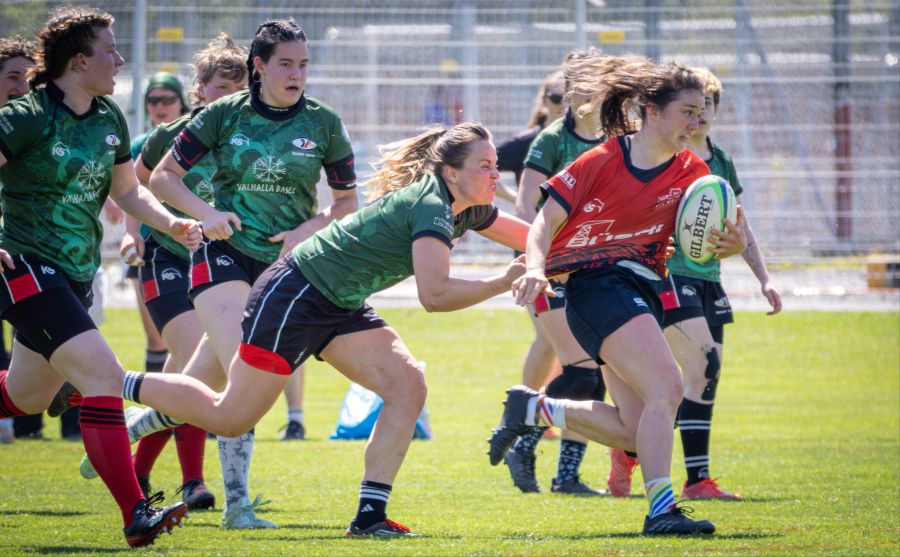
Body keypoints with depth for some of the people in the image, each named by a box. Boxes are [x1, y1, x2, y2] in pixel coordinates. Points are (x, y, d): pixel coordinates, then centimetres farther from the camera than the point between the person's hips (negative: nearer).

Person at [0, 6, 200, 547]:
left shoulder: (109, 120, 8)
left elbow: (128, 190, 20)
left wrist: (172, 223, 4)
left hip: (75, 274, 9)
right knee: (104, 375, -20)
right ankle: (137, 515, -22)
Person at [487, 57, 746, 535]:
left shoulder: (691, 174, 6)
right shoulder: (601, 162, -8)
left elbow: (711, 234, 0)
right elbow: (547, 221, -5)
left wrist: (729, 243, -24)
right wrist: (536, 268, -23)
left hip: (642, 294, 7)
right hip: (596, 286, -7)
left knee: (637, 431, 5)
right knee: (666, 387, -25)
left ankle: (534, 409, 22)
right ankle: (660, 509, -27)